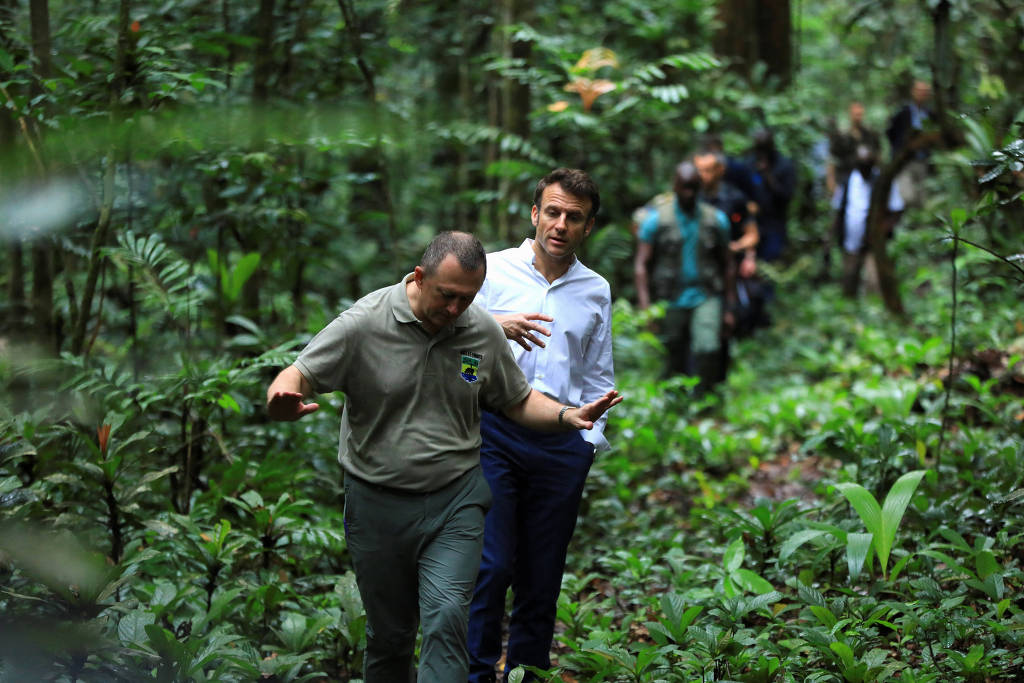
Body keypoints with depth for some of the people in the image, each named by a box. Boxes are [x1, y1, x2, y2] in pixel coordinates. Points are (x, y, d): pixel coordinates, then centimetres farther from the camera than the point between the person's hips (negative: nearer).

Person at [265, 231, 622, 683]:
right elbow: (297, 377, -10)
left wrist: (566, 416, -6)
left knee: (446, 618, -18)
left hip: (456, 499, 1)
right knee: (388, 635, 10)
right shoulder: (364, 323, -11)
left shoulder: (484, 332, 0)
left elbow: (518, 402, 13)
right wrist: (282, 403, -34)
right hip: (378, 504, -1)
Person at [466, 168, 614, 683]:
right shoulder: (493, 270, 5)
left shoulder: (596, 291, 15)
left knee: (542, 577, 4)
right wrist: (496, 326, -15)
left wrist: (591, 438, 11)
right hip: (493, 432, -3)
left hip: (561, 445, 3)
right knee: (490, 565, -10)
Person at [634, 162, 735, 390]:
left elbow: (727, 265, 11)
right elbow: (641, 264, -5)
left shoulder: (716, 219, 3)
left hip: (706, 297, 0)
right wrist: (645, 307, -14)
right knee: (674, 362, 5)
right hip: (671, 301, 0)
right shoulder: (656, 219, -3)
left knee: (708, 349, -20)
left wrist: (729, 308, 9)